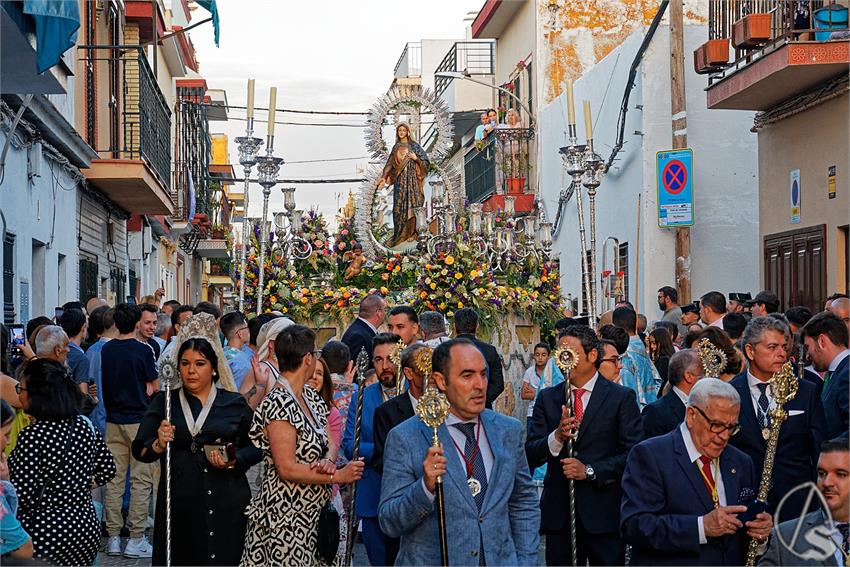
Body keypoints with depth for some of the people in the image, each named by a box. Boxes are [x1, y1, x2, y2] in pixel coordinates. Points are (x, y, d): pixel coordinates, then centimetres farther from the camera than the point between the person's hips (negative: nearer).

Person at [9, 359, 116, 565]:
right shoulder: (85, 426, 2)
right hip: (87, 530, 7)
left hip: (45, 537, -7)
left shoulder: (32, 436, -19)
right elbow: (107, 469, 15)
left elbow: (21, 498, -18)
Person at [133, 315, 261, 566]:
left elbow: (255, 448, 5)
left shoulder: (235, 404, 6)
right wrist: (159, 445, -18)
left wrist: (233, 461, -12)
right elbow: (139, 450, 2)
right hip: (178, 505, 1)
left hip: (226, 507, 0)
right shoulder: (164, 402, 8)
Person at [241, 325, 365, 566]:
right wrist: (337, 476, -14)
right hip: (284, 517, -8)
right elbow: (287, 469, -19)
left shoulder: (312, 398, 9)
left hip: (310, 516, 8)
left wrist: (327, 461, -11)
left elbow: (326, 444, 13)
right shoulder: (279, 404, -17)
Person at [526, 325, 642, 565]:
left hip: (603, 513, -3)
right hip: (558, 512, 3)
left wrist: (590, 471, -15)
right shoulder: (547, 398, 9)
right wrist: (557, 437, -17)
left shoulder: (622, 397, 0)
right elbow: (531, 455, 2)